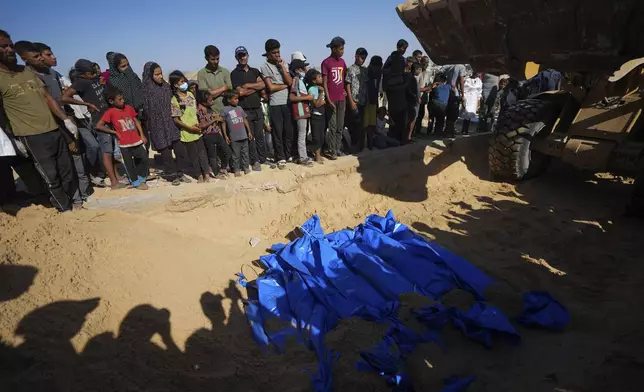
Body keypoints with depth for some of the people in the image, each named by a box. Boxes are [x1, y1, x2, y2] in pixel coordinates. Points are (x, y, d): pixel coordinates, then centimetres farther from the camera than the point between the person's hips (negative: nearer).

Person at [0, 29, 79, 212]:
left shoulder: (28, 71, 13)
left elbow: (47, 97, 15)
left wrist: (66, 119, 6)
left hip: (54, 129, 6)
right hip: (32, 136, -6)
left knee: (68, 170, 12)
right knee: (51, 176, -1)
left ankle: (73, 202, 26)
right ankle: (66, 209, 11)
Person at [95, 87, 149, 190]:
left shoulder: (128, 108, 4)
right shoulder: (110, 112, -10)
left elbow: (136, 121, 12)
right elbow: (98, 126, -11)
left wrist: (142, 135, 5)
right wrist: (114, 132, -8)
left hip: (137, 141, 4)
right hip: (124, 144, -4)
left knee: (144, 159, 8)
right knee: (129, 165, 7)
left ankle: (141, 179, 28)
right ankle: (136, 183, 24)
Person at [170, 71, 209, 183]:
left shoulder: (190, 94, 4)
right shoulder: (174, 100, -13)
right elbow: (176, 119, -13)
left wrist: (198, 123, 1)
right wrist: (190, 127, -18)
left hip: (197, 130, 5)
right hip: (187, 132, -5)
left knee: (202, 152, 9)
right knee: (193, 155, 7)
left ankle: (206, 173, 18)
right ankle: (199, 175, 20)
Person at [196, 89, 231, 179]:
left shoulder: (210, 108, 11)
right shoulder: (200, 110, -13)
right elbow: (202, 125, -18)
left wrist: (219, 119, 6)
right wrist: (214, 119, -17)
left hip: (217, 134, 8)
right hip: (208, 136, -8)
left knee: (228, 152, 10)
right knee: (212, 155, 6)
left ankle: (223, 169, 30)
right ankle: (216, 173, 21)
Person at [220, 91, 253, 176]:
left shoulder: (239, 108, 9)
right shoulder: (225, 110, -5)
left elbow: (245, 120, 15)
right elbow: (223, 123, -3)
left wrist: (249, 131, 13)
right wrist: (225, 136, -6)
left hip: (244, 136, 5)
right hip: (234, 137, -4)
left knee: (245, 153, 11)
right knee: (236, 154, 2)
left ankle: (246, 167, 22)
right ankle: (236, 170, 11)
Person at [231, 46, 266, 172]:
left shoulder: (255, 71, 14)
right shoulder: (234, 74, 0)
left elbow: (263, 85, -1)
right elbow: (240, 92, -12)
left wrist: (248, 85, -10)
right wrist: (256, 87, -3)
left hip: (257, 108, 4)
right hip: (245, 110, -4)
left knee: (260, 135, 8)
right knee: (250, 137, -2)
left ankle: (263, 159, 16)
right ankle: (255, 161, 5)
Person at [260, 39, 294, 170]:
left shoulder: (283, 64, 11)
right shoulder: (265, 67, -3)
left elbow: (290, 82, -1)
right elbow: (271, 87, -11)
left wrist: (282, 67, -7)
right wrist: (285, 85, -2)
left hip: (287, 102, 4)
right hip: (275, 104, -4)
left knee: (289, 130, 9)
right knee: (277, 132, 0)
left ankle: (288, 155, 23)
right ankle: (281, 158, 8)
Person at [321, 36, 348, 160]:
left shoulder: (342, 61, 11)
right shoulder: (326, 63, -7)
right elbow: (324, 83, -9)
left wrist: (344, 89, 11)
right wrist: (329, 100, -14)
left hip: (342, 99, 6)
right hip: (332, 100, -6)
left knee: (340, 127, 8)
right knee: (333, 127, -3)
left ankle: (338, 149, 16)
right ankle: (331, 151, 3)